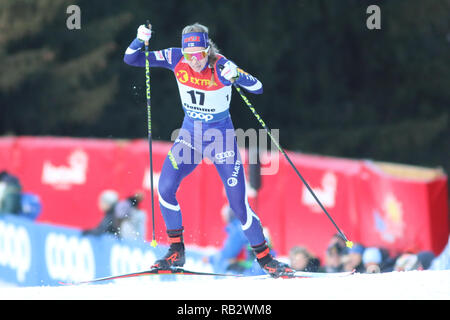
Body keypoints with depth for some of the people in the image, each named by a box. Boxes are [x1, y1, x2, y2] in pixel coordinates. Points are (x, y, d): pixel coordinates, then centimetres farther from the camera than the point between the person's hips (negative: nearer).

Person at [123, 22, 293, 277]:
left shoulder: (221, 65, -21)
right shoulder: (176, 59, -12)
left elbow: (257, 88, -26)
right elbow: (131, 59, -8)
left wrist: (236, 75, -44)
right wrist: (140, 41, -27)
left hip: (221, 137, -3)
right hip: (190, 135, 3)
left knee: (239, 203, -7)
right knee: (165, 188, -15)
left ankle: (265, 259, 9)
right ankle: (176, 252, 0)